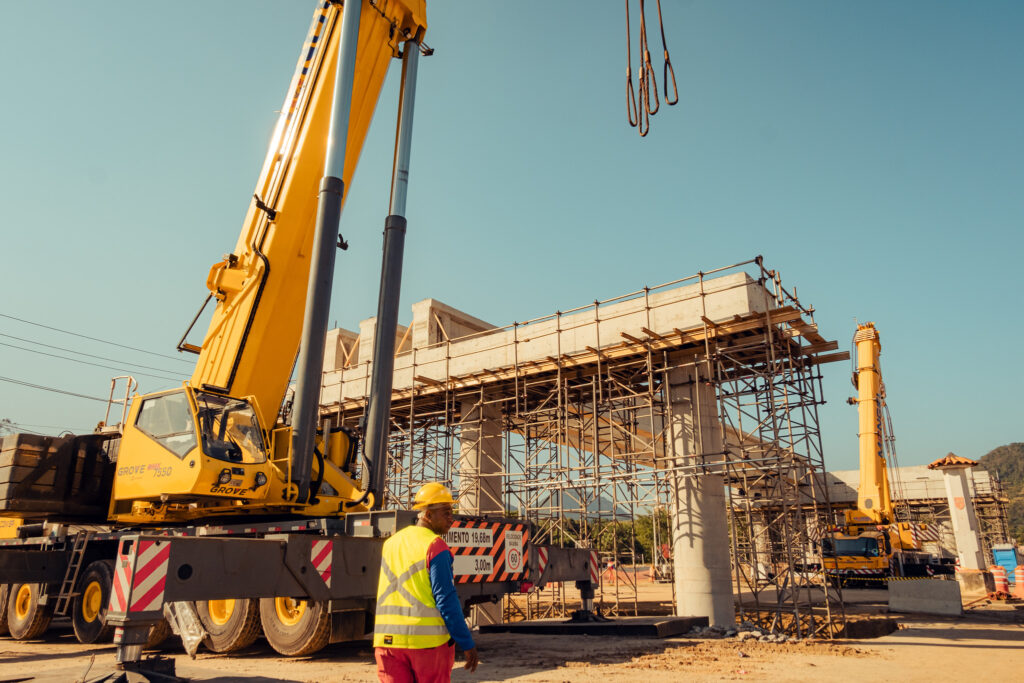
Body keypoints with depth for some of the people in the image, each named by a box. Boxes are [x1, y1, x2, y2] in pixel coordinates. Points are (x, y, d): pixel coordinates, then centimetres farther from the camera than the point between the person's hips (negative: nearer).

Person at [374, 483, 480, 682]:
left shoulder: (390, 543, 10)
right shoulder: (436, 546, -11)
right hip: (429, 639, -5)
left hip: (388, 638, 5)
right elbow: (446, 599, -14)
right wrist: (468, 644, -8)